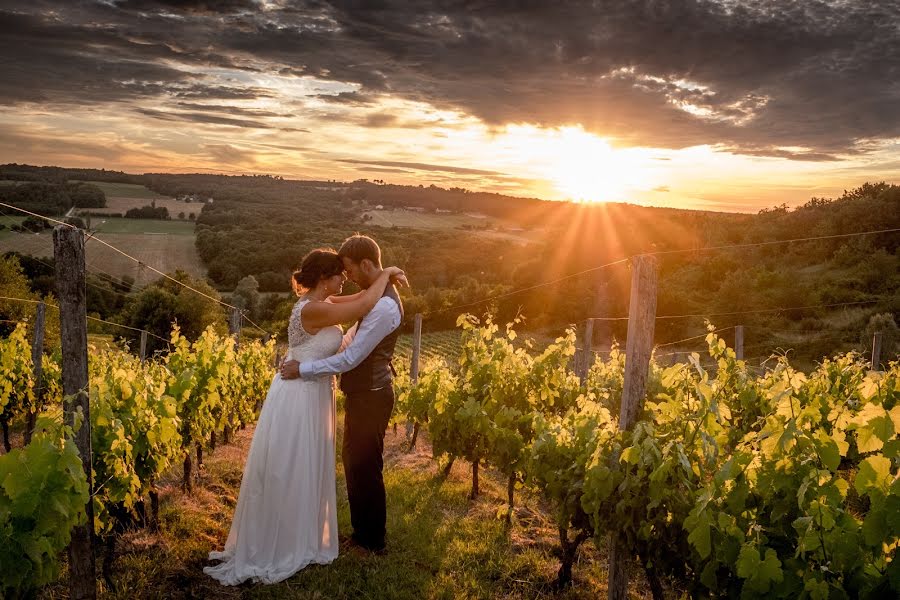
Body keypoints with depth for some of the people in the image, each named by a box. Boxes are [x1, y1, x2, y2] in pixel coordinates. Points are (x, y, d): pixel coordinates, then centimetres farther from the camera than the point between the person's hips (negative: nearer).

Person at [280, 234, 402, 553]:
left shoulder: (384, 306, -26)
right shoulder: (375, 294, 7)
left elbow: (350, 359, -26)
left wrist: (302, 368, -20)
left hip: (371, 397, -10)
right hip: (362, 392, 10)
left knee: (366, 467, 5)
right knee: (353, 462, 20)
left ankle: (372, 542, 24)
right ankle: (361, 531, 36)